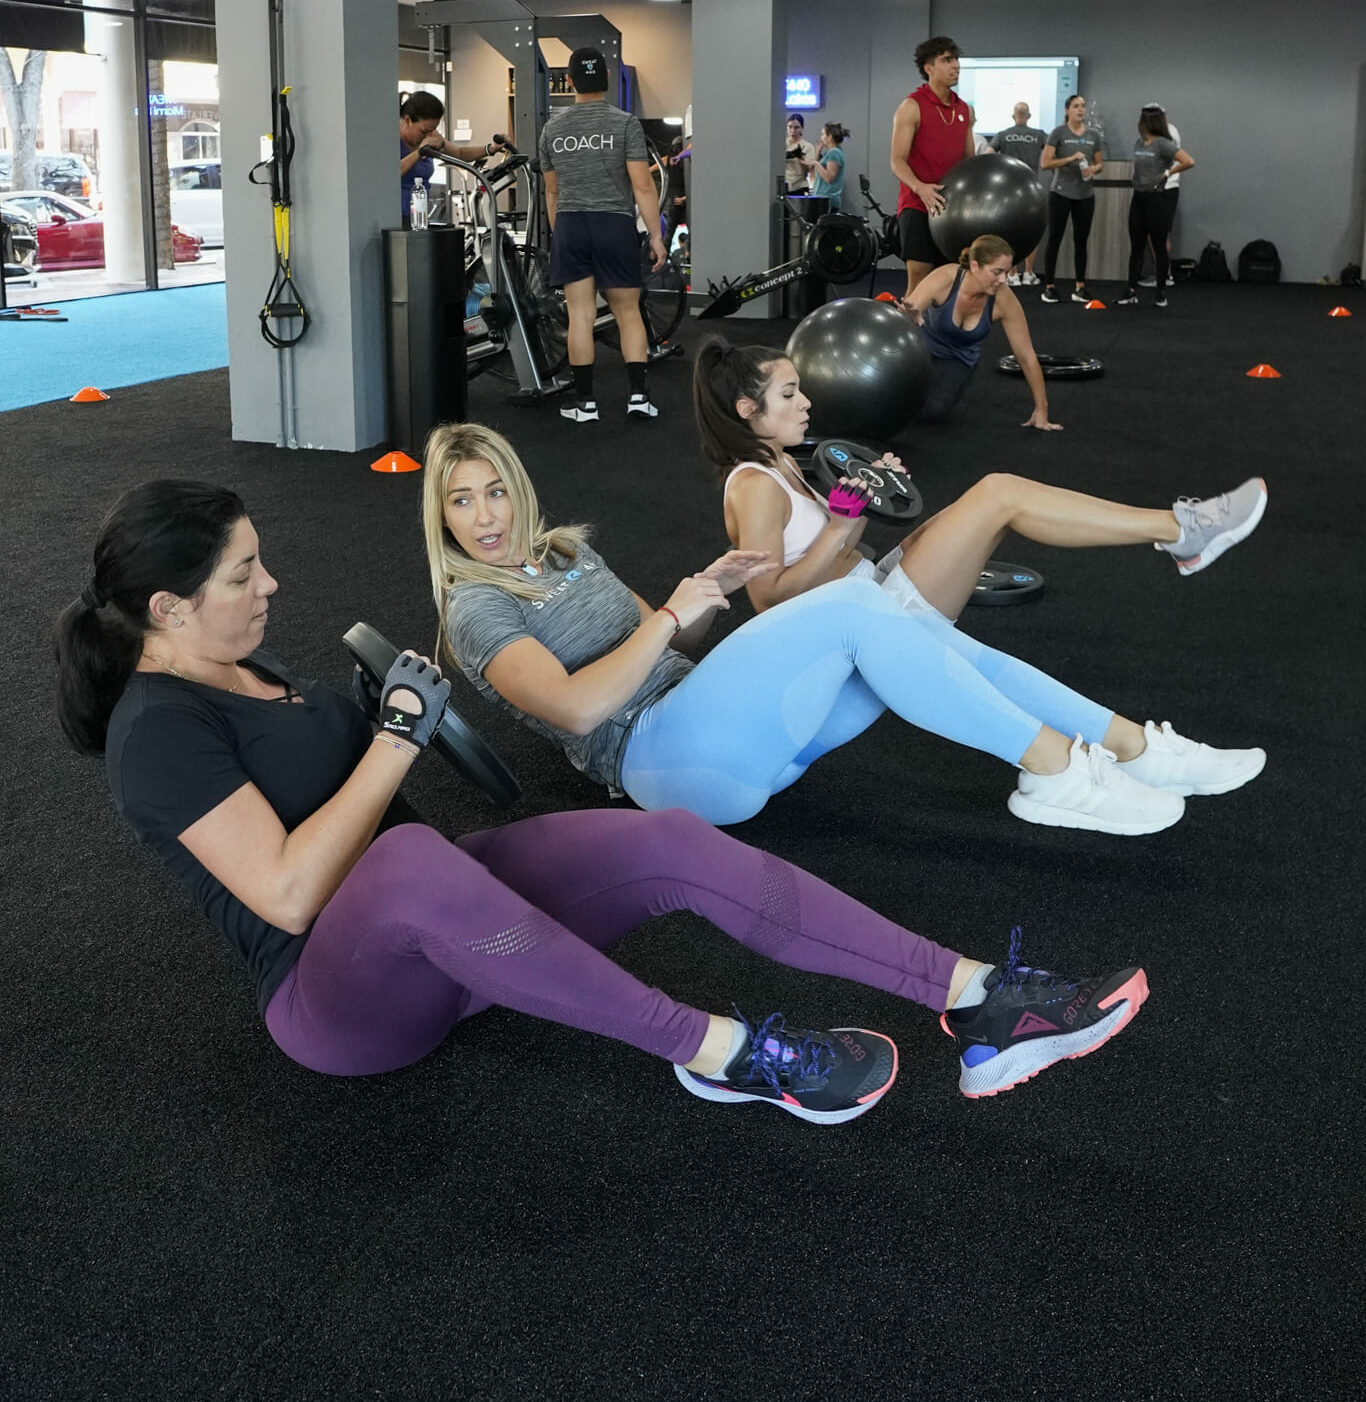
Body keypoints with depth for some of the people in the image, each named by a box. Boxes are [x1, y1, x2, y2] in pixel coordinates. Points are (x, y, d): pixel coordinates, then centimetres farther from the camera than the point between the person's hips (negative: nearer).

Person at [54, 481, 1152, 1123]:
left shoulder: (236, 664, 14)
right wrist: (396, 739, -18)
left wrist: (378, 715, 13)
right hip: (341, 999, -9)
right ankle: (722, 1055, -33)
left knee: (678, 847, -15)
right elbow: (288, 893, -24)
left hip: (428, 927, 9)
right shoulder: (159, 730, -16)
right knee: (415, 862, -45)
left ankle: (980, 1004, -20)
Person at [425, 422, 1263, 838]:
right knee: (853, 609, -24)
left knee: (907, 639, -12)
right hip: (669, 758, -8)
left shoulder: (567, 551, 23)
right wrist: (674, 616, -12)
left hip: (730, 732, 8)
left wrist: (709, 588, 8)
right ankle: (1057, 772, -21)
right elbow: (576, 707, -17)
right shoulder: (478, 609, -1)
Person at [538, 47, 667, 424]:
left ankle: (585, 402, 4)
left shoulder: (552, 128, 8)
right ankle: (637, 395, 0)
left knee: (580, 315, 2)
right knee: (628, 311, 6)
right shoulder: (625, 123, -4)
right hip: (615, 225, -2)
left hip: (569, 227, 2)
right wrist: (656, 236, -4)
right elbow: (642, 185, -9)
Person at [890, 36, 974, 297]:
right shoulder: (912, 107, -6)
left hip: (953, 206, 6)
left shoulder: (964, 110, 13)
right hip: (918, 206, -6)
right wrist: (920, 187, -30)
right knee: (920, 280, -10)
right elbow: (898, 162, -12)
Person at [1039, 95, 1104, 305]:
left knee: (1081, 240, 6)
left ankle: (1079, 287, 11)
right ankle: (1049, 287, 4)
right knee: (1055, 239, -1)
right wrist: (1070, 158, -20)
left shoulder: (1093, 135, 8)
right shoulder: (1058, 133, -5)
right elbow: (1044, 163, -11)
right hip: (1061, 193, -4)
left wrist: (1093, 169, -10)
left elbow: (1100, 163, 12)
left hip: (1085, 195, 4)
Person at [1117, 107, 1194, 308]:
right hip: (1138, 198, 7)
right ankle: (1131, 292, 6)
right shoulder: (1138, 144, 11)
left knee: (1159, 247, 2)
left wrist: (1167, 173, -12)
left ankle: (1161, 292, 9)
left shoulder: (1162, 144, -12)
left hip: (1156, 199, -7)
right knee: (1136, 247, 5)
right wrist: (1137, 186, 16)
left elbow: (1188, 162, -20)